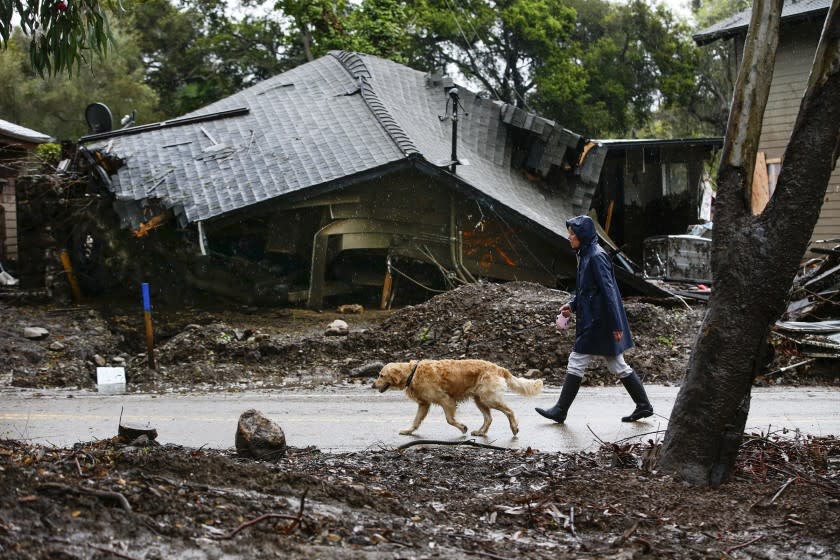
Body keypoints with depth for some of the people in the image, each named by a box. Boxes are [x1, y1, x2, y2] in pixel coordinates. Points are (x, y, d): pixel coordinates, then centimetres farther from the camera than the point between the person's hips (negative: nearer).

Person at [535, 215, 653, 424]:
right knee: (618, 365, 13)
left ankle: (560, 411, 5)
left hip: (597, 322, -10)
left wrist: (616, 325, -23)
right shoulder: (586, 255, 12)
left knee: (576, 363, -3)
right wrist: (573, 305, 9)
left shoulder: (596, 256, -18)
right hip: (593, 321, 10)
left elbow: (609, 290, -21)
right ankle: (644, 406, 17)